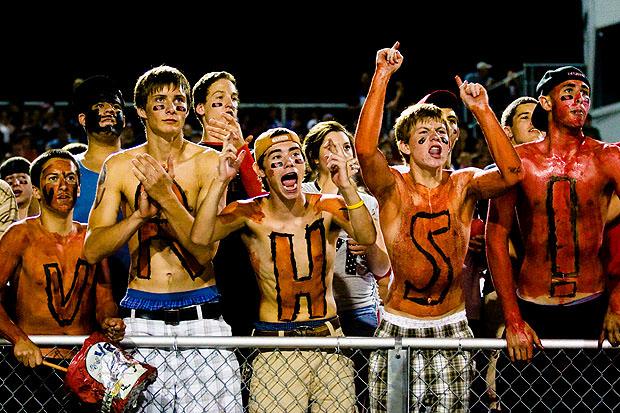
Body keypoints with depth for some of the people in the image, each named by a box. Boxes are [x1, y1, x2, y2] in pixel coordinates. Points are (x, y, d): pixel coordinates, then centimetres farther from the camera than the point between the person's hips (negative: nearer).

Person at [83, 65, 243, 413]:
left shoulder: (209, 162, 2)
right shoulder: (119, 166, 6)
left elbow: (206, 250, -8)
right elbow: (92, 251, 0)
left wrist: (167, 196, -19)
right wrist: (141, 214, -14)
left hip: (201, 316, -1)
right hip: (142, 317, 1)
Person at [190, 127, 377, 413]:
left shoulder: (327, 208, -2)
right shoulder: (250, 214, -6)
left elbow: (367, 237, -22)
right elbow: (200, 237, -22)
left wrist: (346, 186, -36)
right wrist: (222, 181, -32)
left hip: (329, 337, 2)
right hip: (274, 349, -2)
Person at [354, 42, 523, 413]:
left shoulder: (463, 185, 1)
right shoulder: (394, 188, -5)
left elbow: (511, 172, -19)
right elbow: (364, 148, -26)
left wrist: (482, 110, -25)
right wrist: (382, 76, -27)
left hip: (453, 328, 2)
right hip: (398, 329, -2)